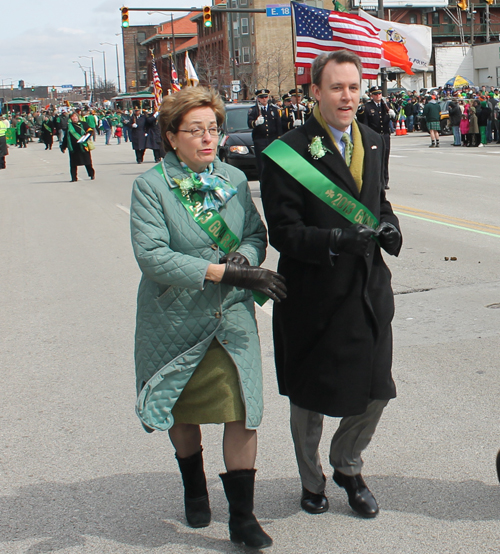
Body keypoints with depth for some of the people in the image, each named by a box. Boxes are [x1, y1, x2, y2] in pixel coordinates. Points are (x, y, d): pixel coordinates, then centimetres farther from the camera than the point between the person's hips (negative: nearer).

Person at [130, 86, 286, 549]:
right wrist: (225, 273, -26)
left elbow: (256, 233, 11)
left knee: (243, 409, -6)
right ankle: (194, 489, 42)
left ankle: (242, 517, 7)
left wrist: (245, 255, -15)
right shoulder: (151, 186, -10)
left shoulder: (234, 179, 4)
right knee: (182, 412, 16)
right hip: (175, 317, -2)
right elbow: (151, 255, -21)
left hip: (231, 316, 2)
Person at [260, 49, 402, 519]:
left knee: (375, 391, 11)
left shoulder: (373, 142, 8)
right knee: (308, 399, 13)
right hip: (314, 296, -5)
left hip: (369, 293, 5)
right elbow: (283, 233, -15)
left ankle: (347, 466, 39)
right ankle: (311, 480, 39)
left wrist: (388, 226, -3)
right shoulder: (288, 153, -12)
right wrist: (339, 241, -29)